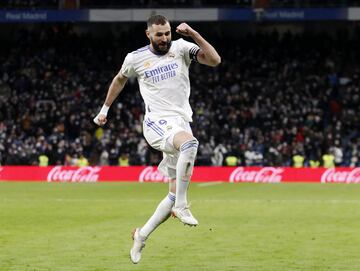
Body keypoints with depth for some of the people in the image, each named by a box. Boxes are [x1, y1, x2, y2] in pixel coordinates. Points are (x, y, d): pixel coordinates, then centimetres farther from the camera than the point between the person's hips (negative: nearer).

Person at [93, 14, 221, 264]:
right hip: (157, 122, -3)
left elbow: (215, 60, -9)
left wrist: (194, 34, -17)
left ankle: (142, 235, 21)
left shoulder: (181, 48, 3)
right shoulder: (136, 58, 3)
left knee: (175, 195, 4)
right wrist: (105, 109, 29)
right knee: (190, 143, -38)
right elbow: (120, 79, 24)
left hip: (182, 123, 3)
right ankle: (181, 206, -32)